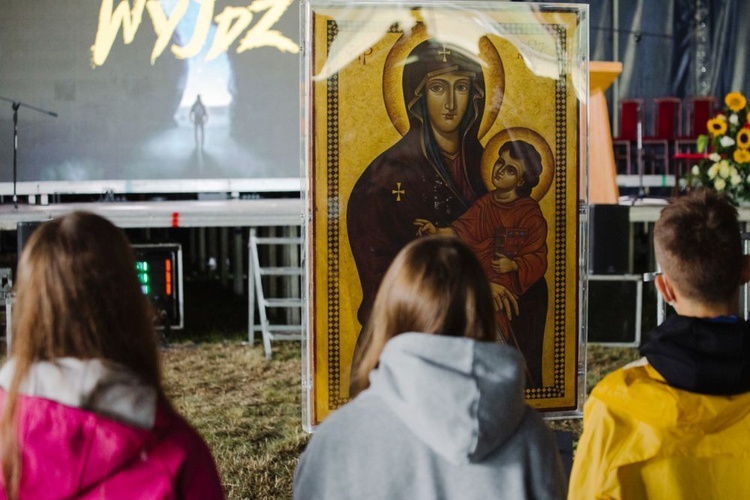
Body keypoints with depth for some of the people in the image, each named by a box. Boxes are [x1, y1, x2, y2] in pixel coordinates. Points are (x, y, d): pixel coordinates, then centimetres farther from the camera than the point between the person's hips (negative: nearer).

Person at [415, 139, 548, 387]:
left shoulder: (531, 214, -8)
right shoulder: (485, 204, 7)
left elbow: (536, 258, -9)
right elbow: (464, 230, -2)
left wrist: (513, 265, -27)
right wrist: (438, 231, -19)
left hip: (522, 294, -4)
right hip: (489, 289, 4)